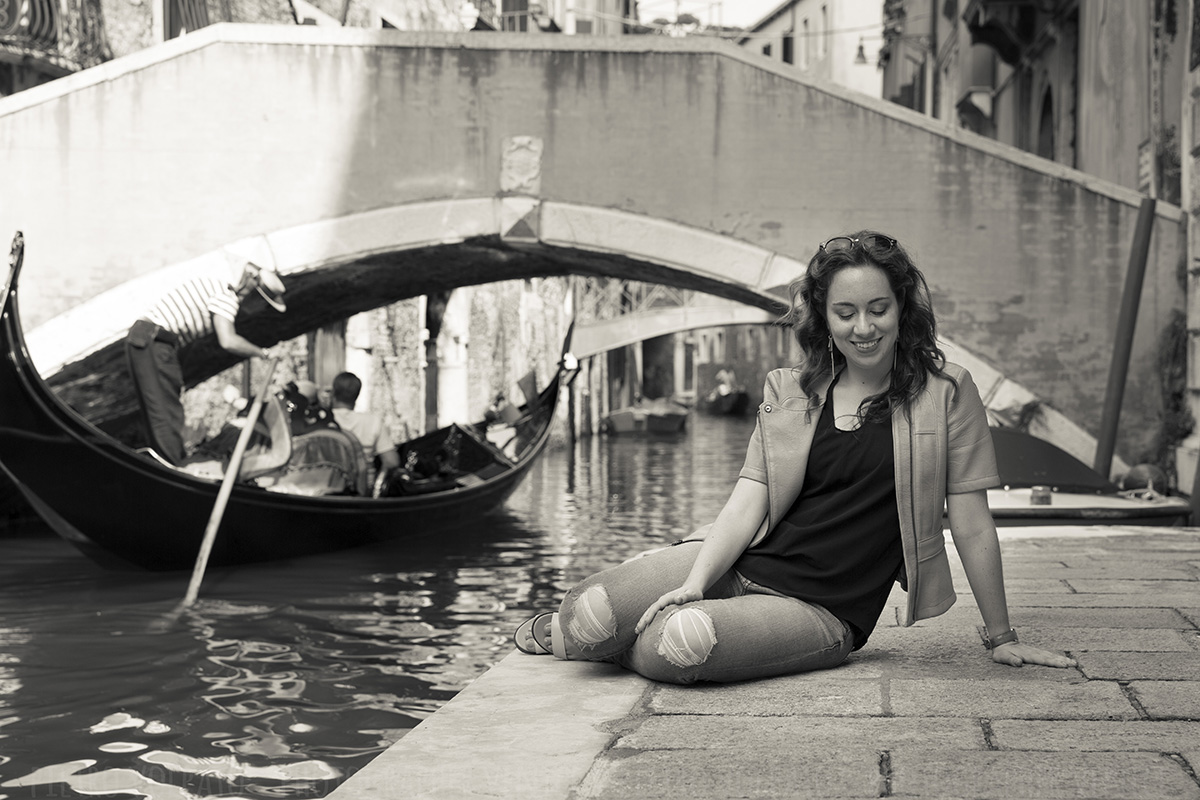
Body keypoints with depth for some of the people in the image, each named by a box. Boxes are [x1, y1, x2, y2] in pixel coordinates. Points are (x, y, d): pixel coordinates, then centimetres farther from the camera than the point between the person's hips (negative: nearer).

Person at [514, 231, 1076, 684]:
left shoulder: (945, 393, -1)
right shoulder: (789, 393, 10)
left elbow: (972, 526, 0)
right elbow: (749, 501, 2)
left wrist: (1003, 639, 4)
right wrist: (694, 583, -14)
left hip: (822, 612, -3)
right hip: (741, 566, 3)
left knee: (685, 643, -33)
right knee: (590, 616, -22)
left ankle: (628, 644, 5)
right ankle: (562, 630, 17)